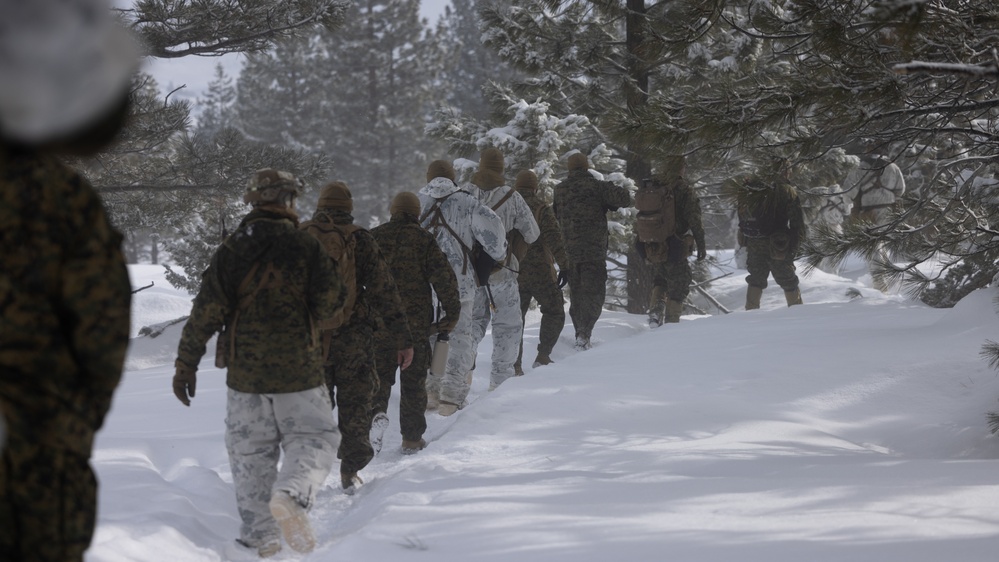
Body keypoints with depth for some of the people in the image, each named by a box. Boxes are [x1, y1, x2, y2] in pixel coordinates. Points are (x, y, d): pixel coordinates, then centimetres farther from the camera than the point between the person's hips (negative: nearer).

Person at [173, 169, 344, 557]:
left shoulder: (229, 251, 0)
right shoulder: (305, 247, -8)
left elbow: (205, 312, -3)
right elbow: (330, 303, -7)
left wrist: (187, 364, 3)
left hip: (243, 372, 3)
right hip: (298, 369, -3)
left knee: (250, 452, 13)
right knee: (312, 438, 6)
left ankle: (260, 535, 13)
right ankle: (291, 494, -23)